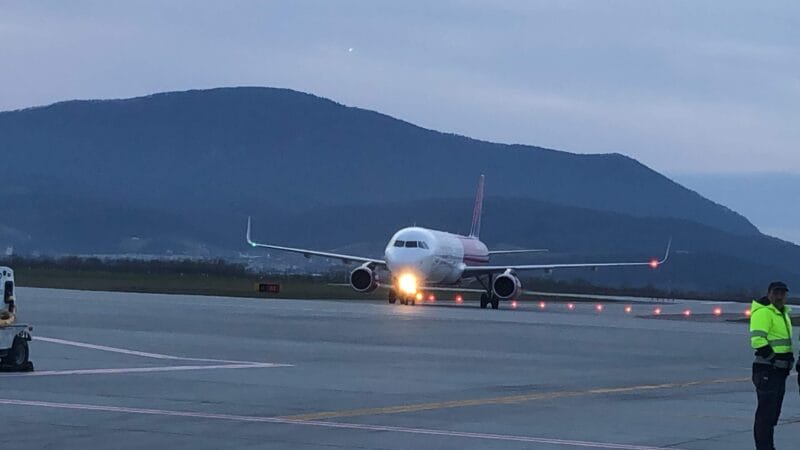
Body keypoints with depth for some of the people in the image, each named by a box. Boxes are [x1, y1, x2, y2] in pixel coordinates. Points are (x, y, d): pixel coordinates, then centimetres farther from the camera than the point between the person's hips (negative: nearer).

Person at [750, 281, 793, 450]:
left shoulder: (783, 313, 19)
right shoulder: (763, 312, -13)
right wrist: (774, 357, -20)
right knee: (766, 411, -10)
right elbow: (757, 340, -23)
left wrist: (789, 357, 18)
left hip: (779, 371, 10)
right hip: (767, 371, -10)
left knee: (773, 412, 14)